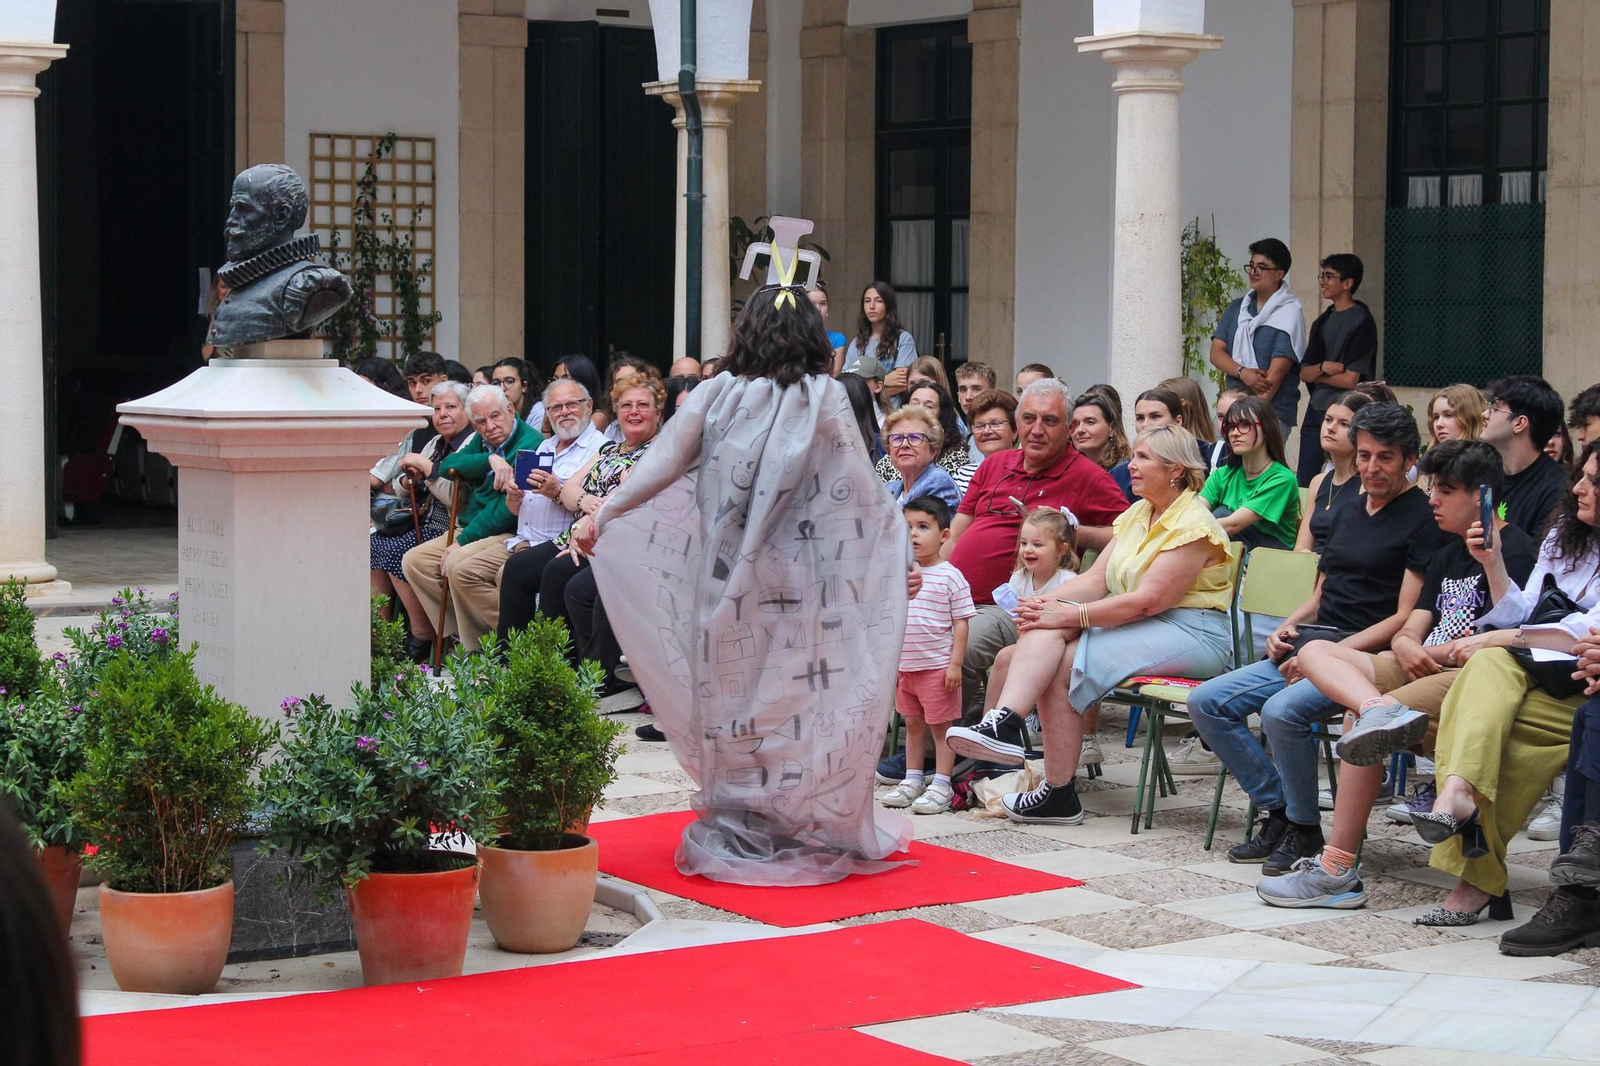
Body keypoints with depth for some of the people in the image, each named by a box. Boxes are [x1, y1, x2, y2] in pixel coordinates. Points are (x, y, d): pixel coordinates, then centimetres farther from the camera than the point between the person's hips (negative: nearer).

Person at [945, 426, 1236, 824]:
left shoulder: (1191, 525, -12)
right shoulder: (1136, 514, 16)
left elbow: (1148, 601, -21)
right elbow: (1096, 579, 8)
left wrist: (1070, 616, -21)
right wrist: (1046, 603, -11)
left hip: (1191, 634, -8)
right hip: (1138, 625, 8)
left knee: (1065, 664, -23)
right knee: (1045, 625, -17)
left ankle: (1059, 794, -18)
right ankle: (1005, 719, -34)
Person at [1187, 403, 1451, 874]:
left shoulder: (1422, 520, -5)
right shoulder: (1348, 512, 21)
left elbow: (1406, 618, -12)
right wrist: (1286, 628, 5)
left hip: (1365, 656, -9)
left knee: (1282, 710, -34)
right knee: (1206, 702, -6)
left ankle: (1304, 830, -14)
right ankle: (1278, 811, -1)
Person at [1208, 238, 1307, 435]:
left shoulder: (1289, 314, -4)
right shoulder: (1236, 308, 15)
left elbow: (1276, 372, -11)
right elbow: (1216, 352, 9)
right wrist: (1242, 372, -11)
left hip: (1273, 412, -5)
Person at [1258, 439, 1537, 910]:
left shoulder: (1515, 551, -3)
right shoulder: (1447, 557, 25)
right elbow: (1409, 632, 17)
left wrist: (1433, 653, -6)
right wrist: (1408, 648, -6)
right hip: (1425, 670, 9)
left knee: (1358, 718, -28)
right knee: (1315, 651, -6)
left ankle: (1338, 871, -27)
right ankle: (1382, 709, -39)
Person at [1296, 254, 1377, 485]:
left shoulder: (1361, 322, -9)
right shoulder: (1323, 321, 14)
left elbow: (1350, 380, -15)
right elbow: (1303, 373, 10)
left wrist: (1317, 375, 0)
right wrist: (1323, 367, -11)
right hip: (1316, 411, 8)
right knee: (1304, 482, 7)